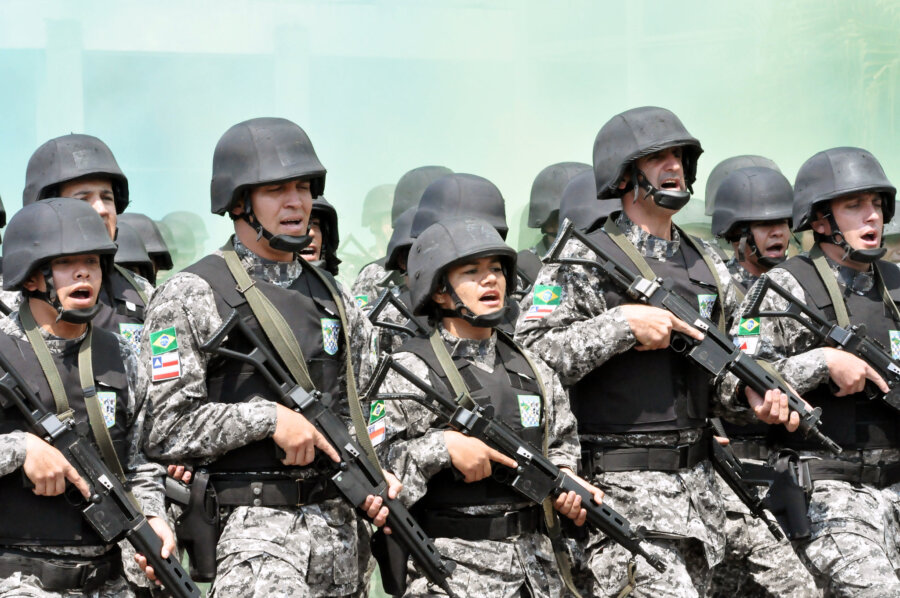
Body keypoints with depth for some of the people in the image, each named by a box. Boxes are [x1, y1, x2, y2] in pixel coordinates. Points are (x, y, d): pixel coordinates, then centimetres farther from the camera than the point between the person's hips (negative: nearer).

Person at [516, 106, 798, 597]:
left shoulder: (707, 265, 14)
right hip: (620, 487, -7)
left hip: (696, 483, 8)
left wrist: (753, 395, 2)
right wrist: (622, 325, -20)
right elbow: (527, 357, -16)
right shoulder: (582, 262, -7)